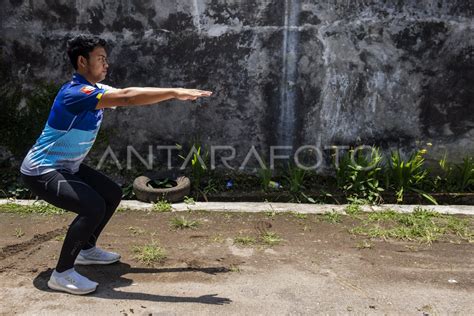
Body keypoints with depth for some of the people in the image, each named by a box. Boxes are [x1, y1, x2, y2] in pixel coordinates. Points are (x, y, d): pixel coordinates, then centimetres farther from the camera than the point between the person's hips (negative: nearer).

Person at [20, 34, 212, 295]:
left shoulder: (95, 89, 3)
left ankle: (86, 249, 27)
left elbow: (127, 95, -1)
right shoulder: (75, 93, -27)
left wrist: (174, 93, -9)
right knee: (93, 207, -26)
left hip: (67, 167, 10)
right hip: (41, 171, -10)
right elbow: (127, 98, -37)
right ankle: (62, 274, -9)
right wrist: (174, 92, -35)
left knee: (112, 193, 12)